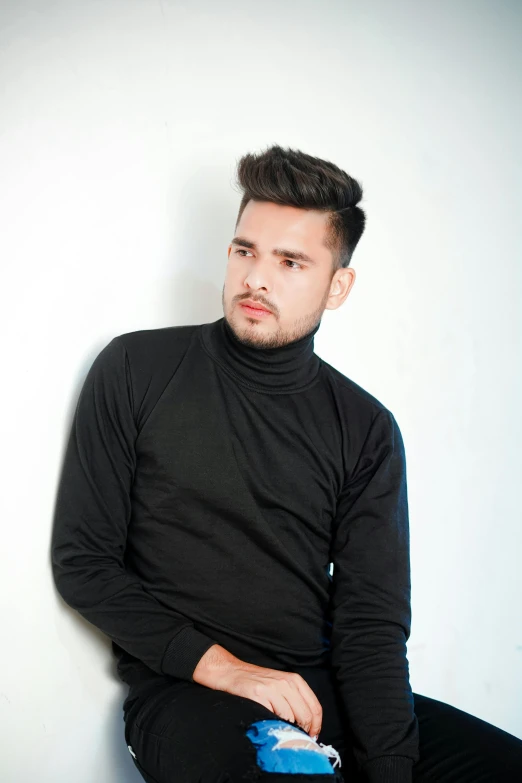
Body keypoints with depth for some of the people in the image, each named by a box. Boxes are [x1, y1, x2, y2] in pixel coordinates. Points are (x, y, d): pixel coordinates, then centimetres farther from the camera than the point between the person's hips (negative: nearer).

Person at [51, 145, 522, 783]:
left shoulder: (366, 430, 5)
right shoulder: (137, 370, 1)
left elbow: (372, 623, 0)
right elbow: (81, 561, 0)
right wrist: (219, 664, -11)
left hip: (323, 687, 4)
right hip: (183, 690, -4)